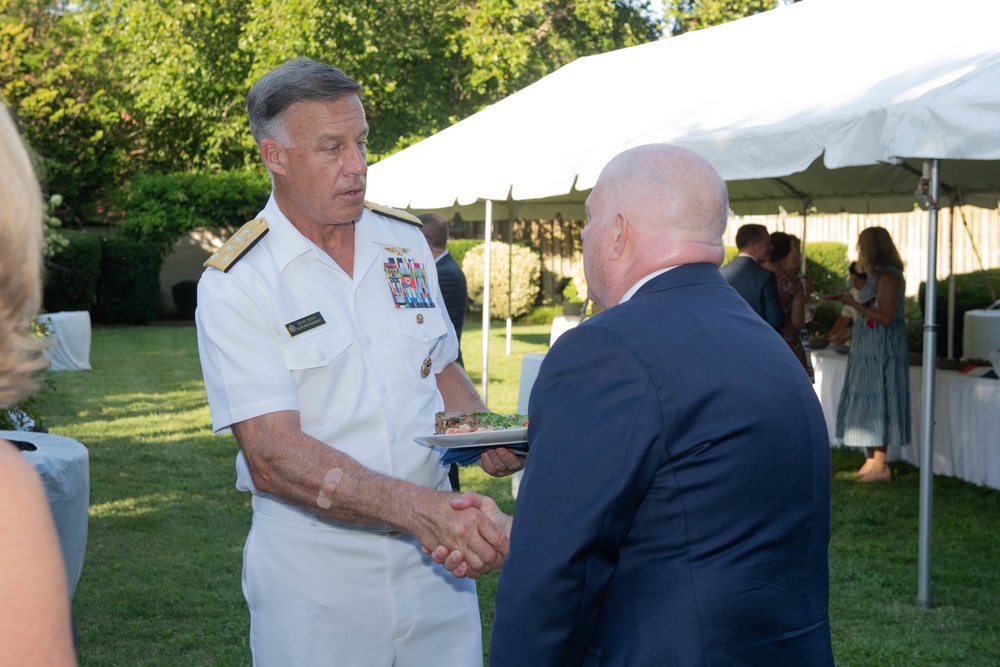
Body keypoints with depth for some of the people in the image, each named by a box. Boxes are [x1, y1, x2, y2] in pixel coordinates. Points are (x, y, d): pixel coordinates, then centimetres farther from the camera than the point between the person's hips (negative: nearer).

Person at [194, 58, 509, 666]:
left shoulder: (406, 242, 6)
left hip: (435, 555, 4)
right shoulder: (235, 284, -11)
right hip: (315, 574, -4)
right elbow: (272, 458, -20)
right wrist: (418, 508, -31)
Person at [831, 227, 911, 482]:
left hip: (882, 353, -10)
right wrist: (851, 333, 23)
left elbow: (886, 318, -21)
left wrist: (854, 304, -21)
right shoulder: (877, 276, 16)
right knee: (867, 405, 11)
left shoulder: (888, 277, -15)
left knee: (875, 404, -7)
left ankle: (880, 465, -3)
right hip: (868, 352, 10)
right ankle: (872, 460, 16)